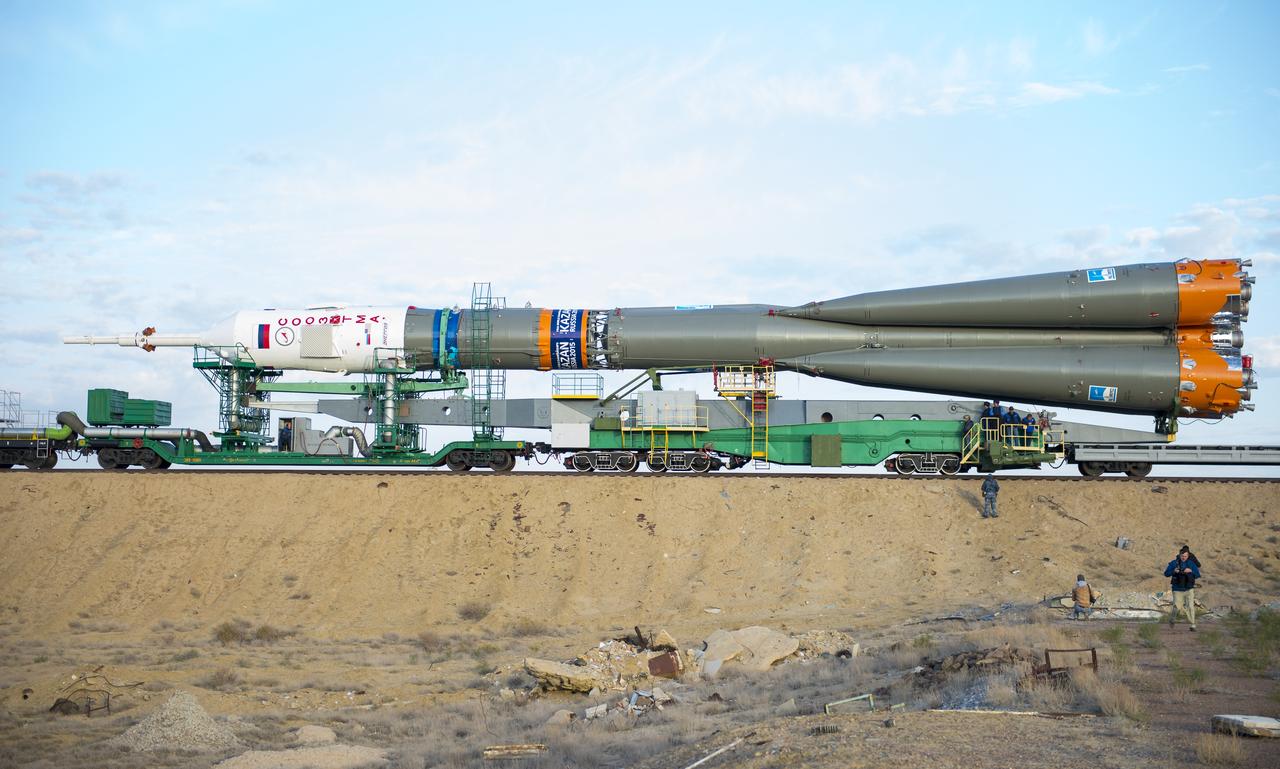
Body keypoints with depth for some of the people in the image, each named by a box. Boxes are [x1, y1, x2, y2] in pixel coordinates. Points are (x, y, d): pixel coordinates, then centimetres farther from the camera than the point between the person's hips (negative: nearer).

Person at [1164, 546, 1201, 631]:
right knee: (1176, 606, 0)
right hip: (1178, 590, 0)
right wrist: (1173, 571, -20)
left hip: (1189, 589, 0)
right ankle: (1172, 619, 29)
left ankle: (1193, 625, -3)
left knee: (1190, 606, -10)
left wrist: (1191, 571, -19)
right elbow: (1166, 573, -2)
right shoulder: (1174, 563, -2)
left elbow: (1198, 575, -1)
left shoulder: (1191, 563, 0)